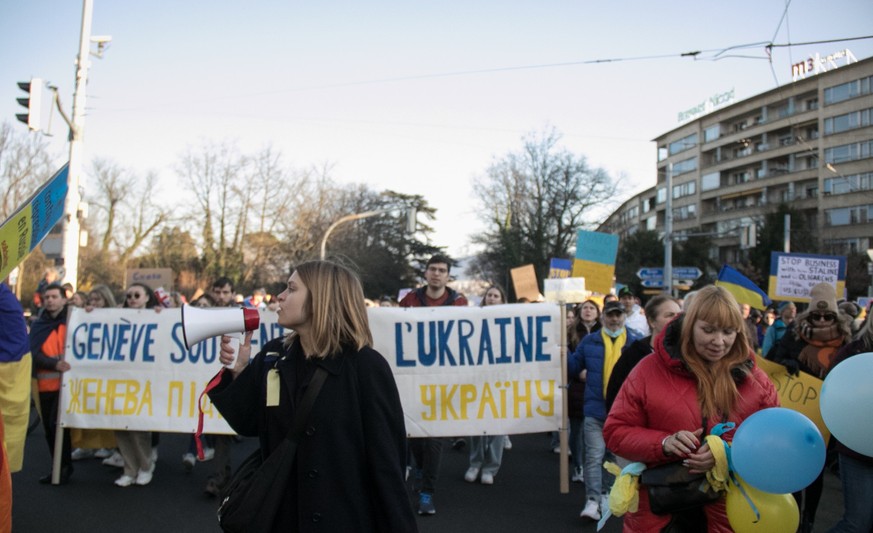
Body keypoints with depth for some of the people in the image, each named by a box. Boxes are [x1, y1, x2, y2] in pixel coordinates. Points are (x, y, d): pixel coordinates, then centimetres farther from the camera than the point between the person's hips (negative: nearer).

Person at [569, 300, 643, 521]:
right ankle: (593, 500, -4)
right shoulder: (589, 341, 4)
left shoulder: (636, 341, 2)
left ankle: (606, 493, 31)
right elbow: (574, 367, 10)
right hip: (595, 409, -1)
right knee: (595, 455, -6)